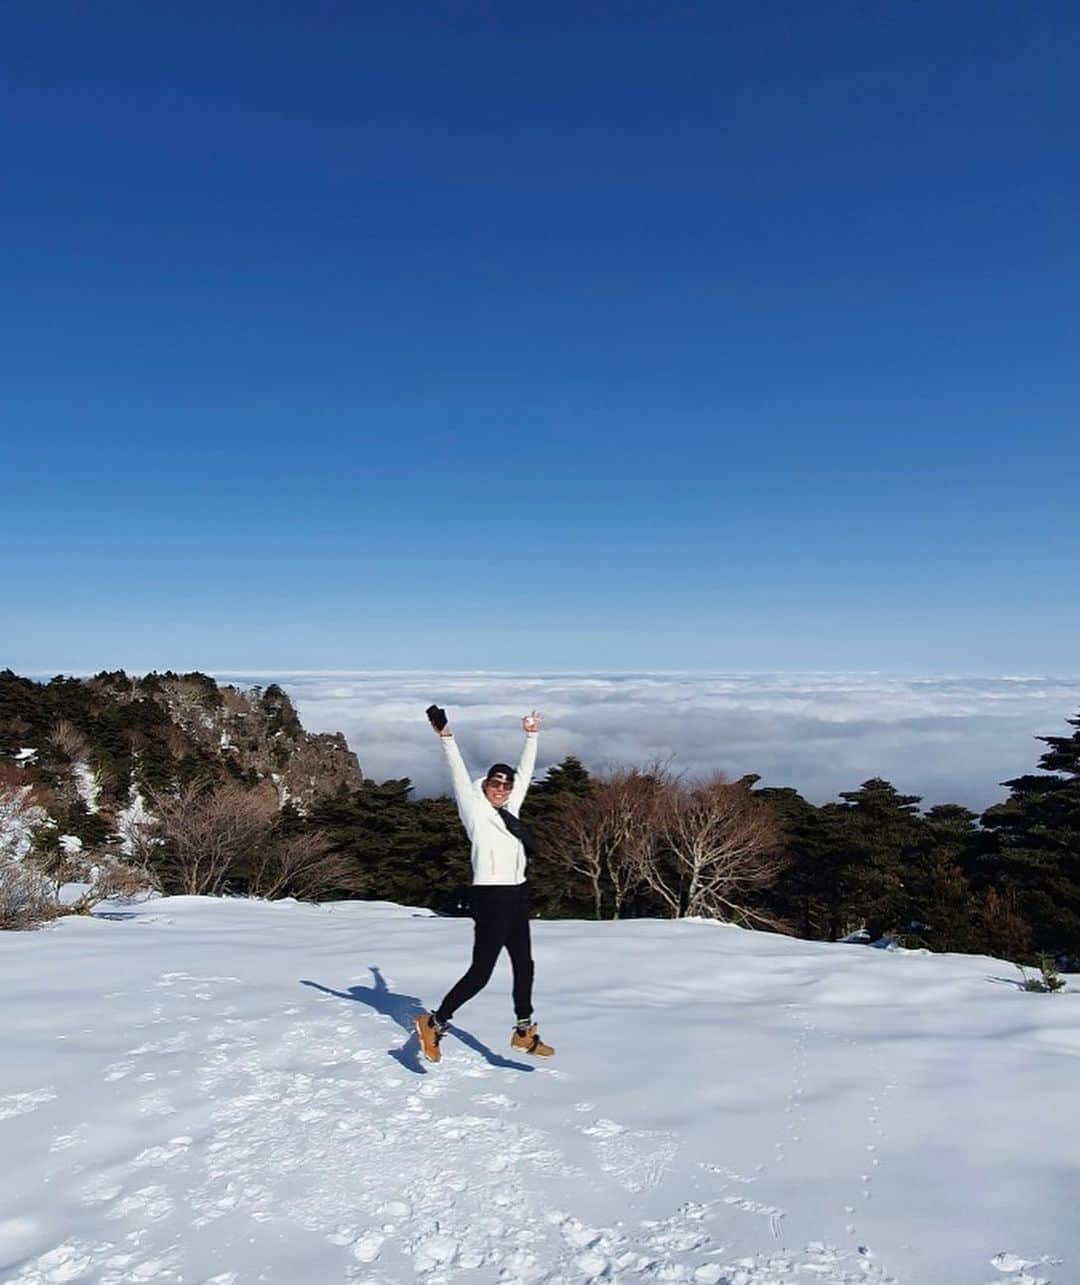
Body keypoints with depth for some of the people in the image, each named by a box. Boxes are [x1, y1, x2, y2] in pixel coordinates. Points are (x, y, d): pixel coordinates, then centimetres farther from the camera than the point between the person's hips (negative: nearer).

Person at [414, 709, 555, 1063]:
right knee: (481, 971, -5)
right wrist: (446, 739, -21)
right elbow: (460, 776, -13)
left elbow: (525, 774, 22)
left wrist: (531, 736, 27)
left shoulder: (510, 809, 13)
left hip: (517, 896, 8)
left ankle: (524, 1031, 30)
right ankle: (435, 1023, 9)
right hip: (491, 897, -8)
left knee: (524, 965, 15)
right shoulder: (476, 811, -4)